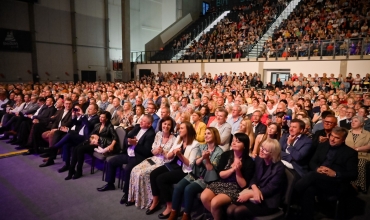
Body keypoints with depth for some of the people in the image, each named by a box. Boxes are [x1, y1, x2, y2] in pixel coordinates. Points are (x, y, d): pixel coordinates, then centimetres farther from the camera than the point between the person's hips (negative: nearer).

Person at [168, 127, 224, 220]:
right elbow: (196, 163, 3)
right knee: (178, 187, -17)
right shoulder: (201, 147, 9)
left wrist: (207, 159, -25)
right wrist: (202, 158, -17)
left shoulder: (219, 152, -7)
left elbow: (211, 169, -10)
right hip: (195, 174, 5)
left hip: (206, 178, -5)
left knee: (188, 189, -27)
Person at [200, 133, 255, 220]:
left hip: (235, 188, -4)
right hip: (221, 183, 4)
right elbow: (221, 174, -2)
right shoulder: (226, 155, 2)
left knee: (215, 202, -26)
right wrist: (233, 169, -16)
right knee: (204, 197, -20)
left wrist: (238, 170, -22)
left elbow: (243, 185, -8)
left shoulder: (249, 162, -8)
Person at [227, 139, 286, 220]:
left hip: (268, 201, -6)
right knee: (230, 209, -18)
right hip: (255, 195, 6)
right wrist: (255, 189, -17)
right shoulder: (258, 159, 5)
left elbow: (269, 190, -16)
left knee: (238, 211, -25)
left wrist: (249, 194, -19)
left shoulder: (279, 168, -15)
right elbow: (253, 178, 5)